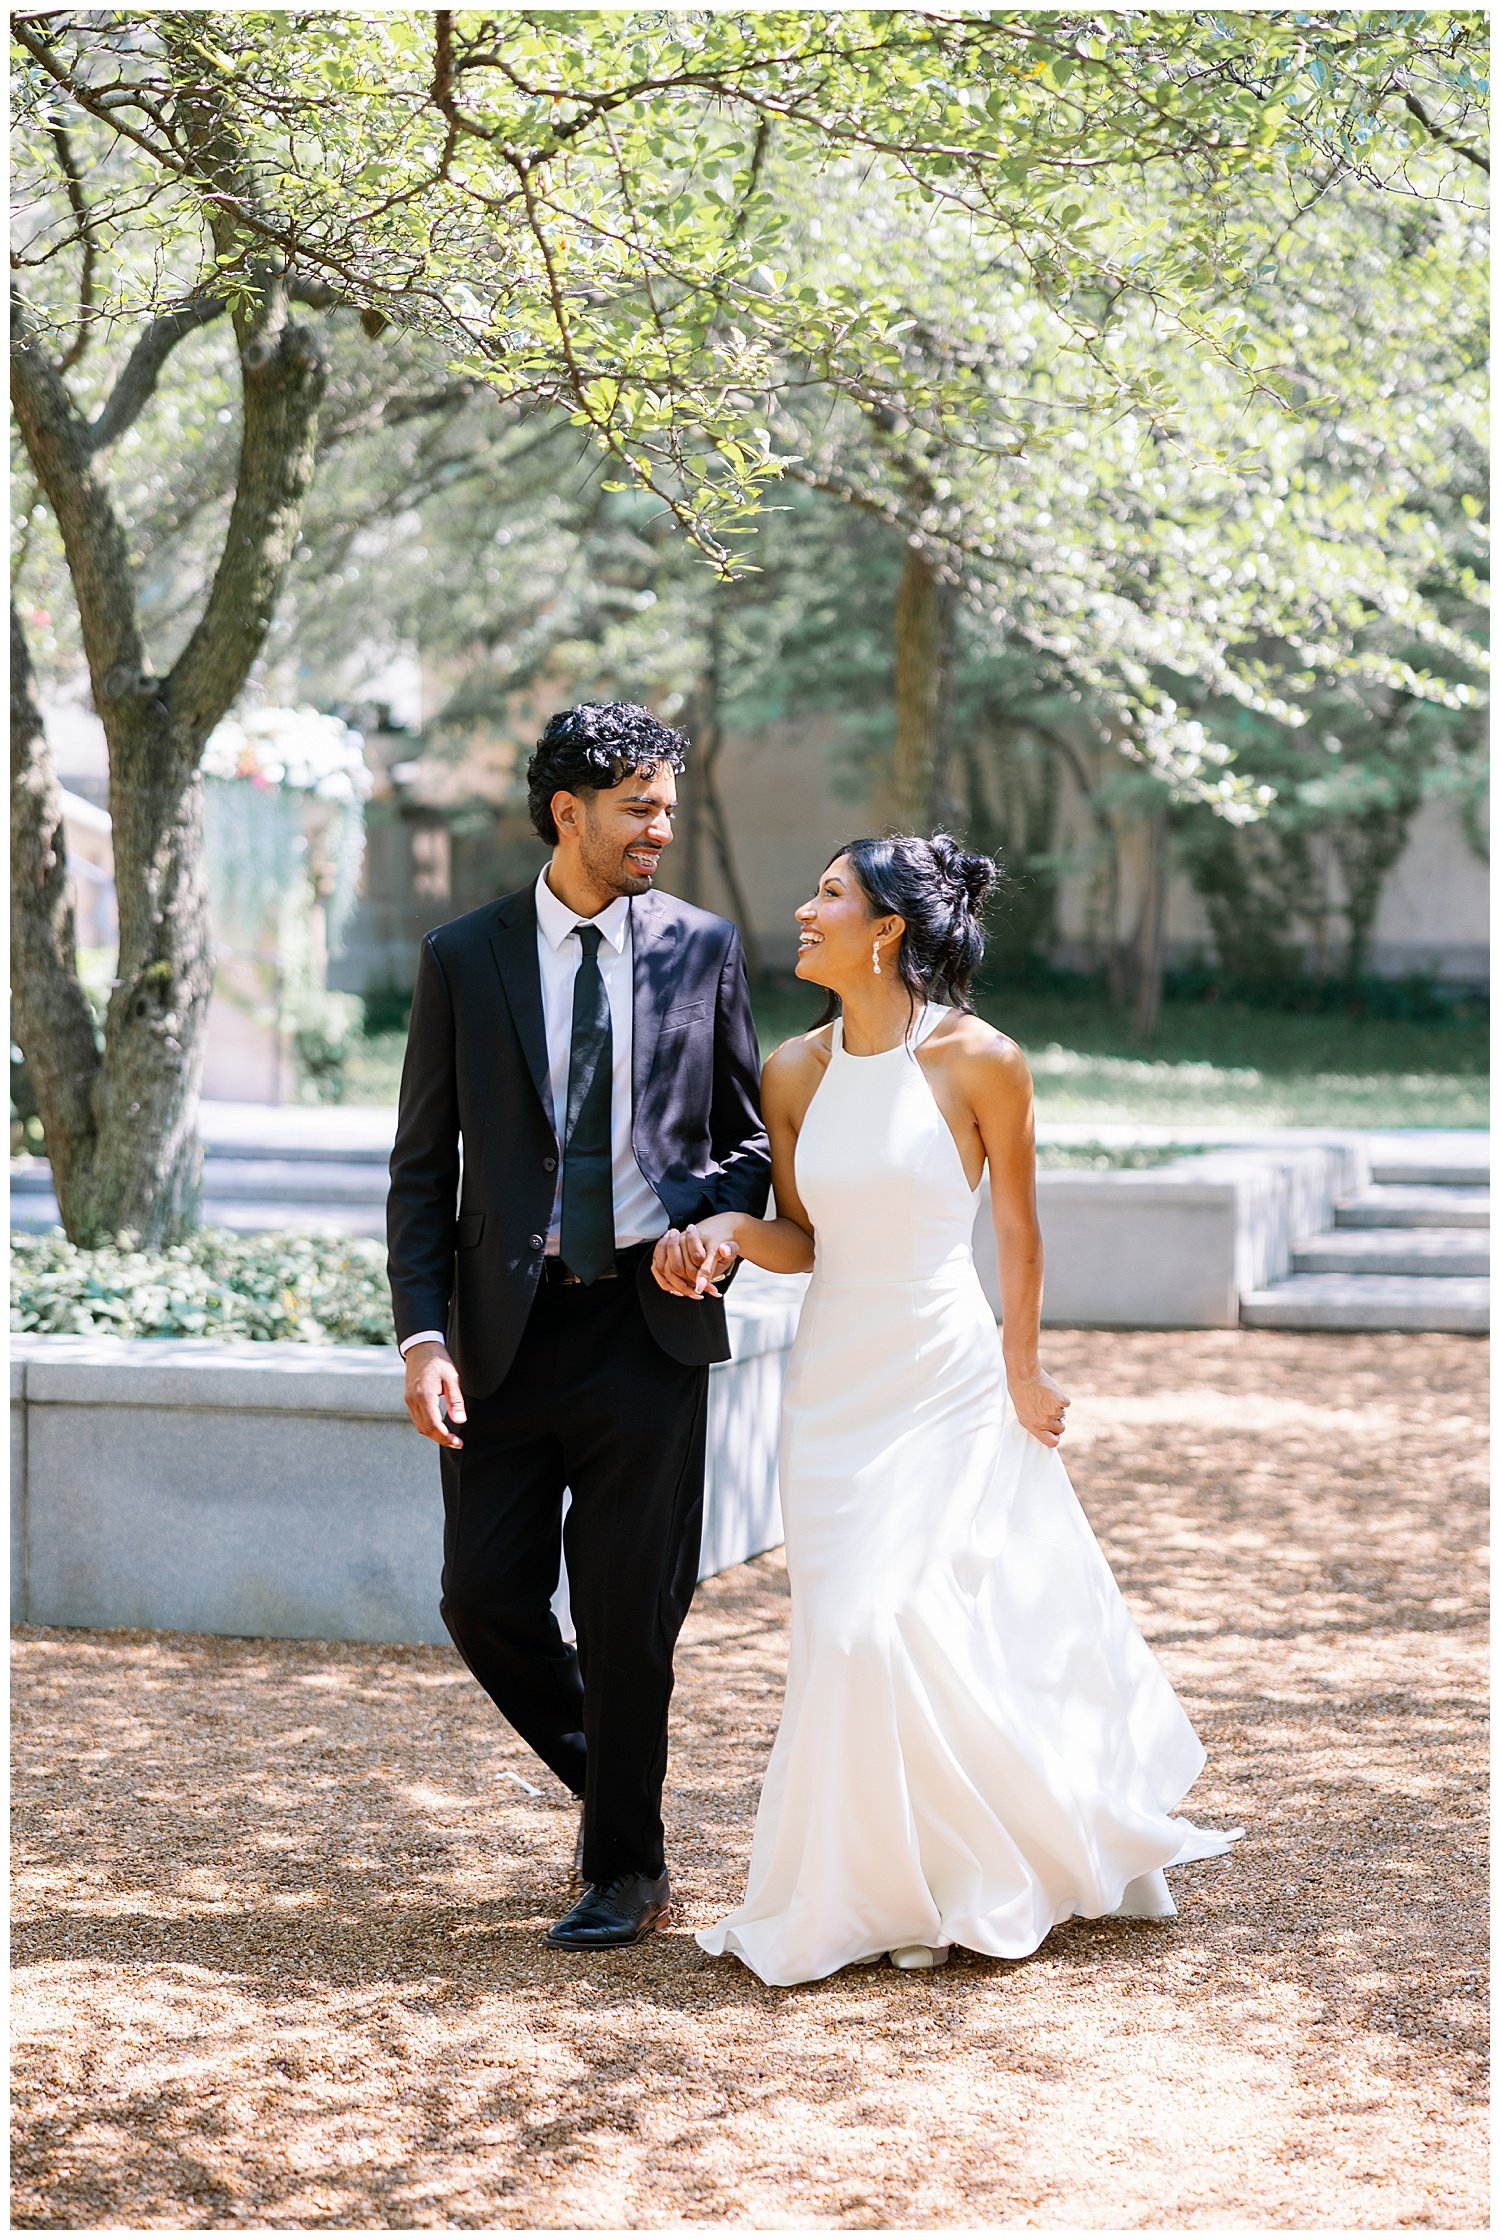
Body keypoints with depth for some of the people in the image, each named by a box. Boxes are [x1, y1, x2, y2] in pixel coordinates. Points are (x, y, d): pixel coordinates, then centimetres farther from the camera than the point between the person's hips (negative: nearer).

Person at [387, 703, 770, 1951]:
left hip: (649, 1321, -1)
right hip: (506, 1330, 1)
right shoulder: (464, 959, 3)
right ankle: (607, 1783, 28)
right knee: (486, 1600, 2)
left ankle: (628, 1870, 17)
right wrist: (423, 1334, -7)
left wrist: (707, 1221, -10)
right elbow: (423, 1168, 3)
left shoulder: (704, 949, 5)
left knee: (629, 1612, 1)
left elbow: (752, 1139, 12)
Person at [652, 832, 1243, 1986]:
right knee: (849, 1627, 6)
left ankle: (958, 1889, 10)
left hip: (949, 1382, -5)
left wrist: (1023, 1370, 6)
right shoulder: (793, 1072, 2)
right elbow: (803, 1238, 10)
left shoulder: (980, 1061, -11)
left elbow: (1019, 1229, -1)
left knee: (892, 1623, -11)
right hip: (836, 1379, 5)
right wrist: (727, 1232, -10)